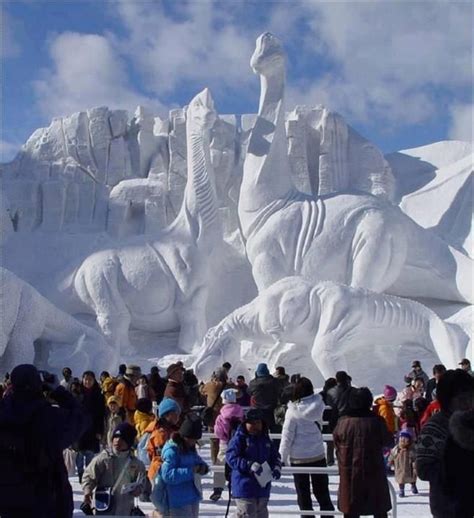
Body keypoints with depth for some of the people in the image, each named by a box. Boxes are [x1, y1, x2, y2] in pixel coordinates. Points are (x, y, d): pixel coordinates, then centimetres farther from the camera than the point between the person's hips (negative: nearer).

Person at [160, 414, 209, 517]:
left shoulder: (190, 448, 9)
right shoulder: (171, 450, -19)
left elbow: (198, 461, 21)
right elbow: (167, 475, -27)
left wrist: (203, 467, -3)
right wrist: (190, 471, -29)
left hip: (193, 497, 9)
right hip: (179, 500, -9)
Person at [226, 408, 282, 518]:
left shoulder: (266, 440, 10)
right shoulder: (239, 439, -10)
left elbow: (275, 457, 16)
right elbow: (231, 457, -18)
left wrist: (276, 468, -7)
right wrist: (250, 465, -28)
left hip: (263, 487, 7)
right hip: (244, 486, -7)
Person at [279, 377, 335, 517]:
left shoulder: (293, 410, -16)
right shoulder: (318, 406, -7)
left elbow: (287, 436, -12)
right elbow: (319, 426, 4)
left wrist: (282, 457, -4)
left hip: (299, 457, -3)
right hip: (318, 455, 3)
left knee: (303, 495, 9)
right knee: (322, 492, 15)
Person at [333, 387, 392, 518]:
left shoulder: (342, 422, -9)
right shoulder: (376, 421, -14)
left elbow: (336, 444, 4)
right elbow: (388, 441, 0)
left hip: (349, 474, 1)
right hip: (374, 473, -1)